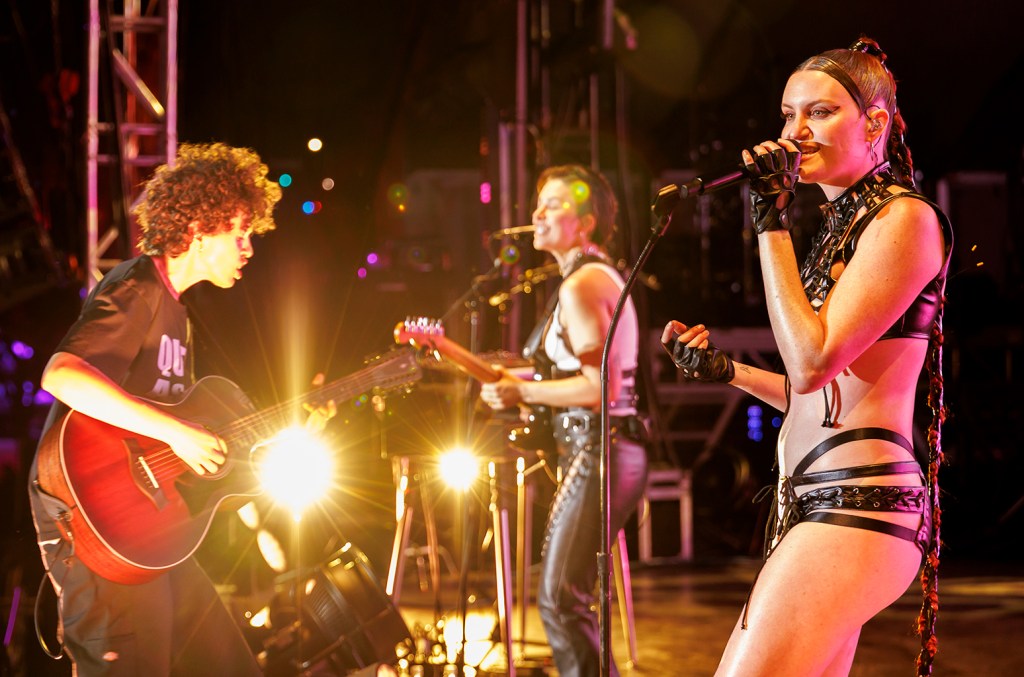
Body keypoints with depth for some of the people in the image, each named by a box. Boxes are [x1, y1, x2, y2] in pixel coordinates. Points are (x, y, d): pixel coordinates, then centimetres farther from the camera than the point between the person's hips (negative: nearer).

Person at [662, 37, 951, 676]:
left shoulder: (905, 218, -7)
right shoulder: (843, 224, 20)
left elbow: (814, 361, -18)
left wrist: (773, 223, -13)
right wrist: (726, 369, 16)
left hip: (857, 498, -10)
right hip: (814, 503, 10)